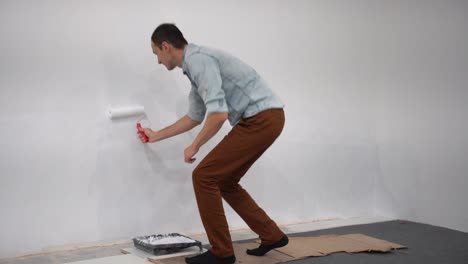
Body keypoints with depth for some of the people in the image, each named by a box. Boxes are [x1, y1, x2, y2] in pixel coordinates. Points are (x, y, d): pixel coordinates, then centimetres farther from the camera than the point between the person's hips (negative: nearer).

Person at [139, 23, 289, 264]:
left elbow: (218, 113, -22)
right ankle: (272, 236, 25)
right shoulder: (196, 64, 19)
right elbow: (194, 117, 31)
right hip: (265, 119, 10)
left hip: (261, 119, -10)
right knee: (224, 181, 18)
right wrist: (156, 135, 40)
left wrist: (194, 146, -7)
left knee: (205, 177, -5)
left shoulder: (198, 60, -14)